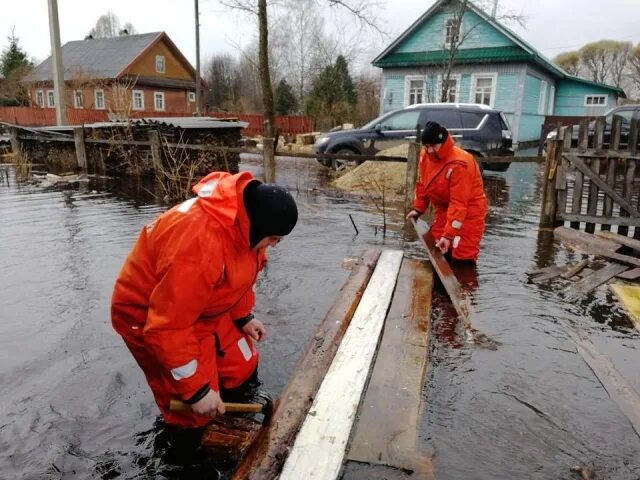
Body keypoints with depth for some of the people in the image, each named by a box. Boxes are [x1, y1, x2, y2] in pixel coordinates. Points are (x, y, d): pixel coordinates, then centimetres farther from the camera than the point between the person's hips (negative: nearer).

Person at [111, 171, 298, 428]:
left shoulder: (243, 220, -12)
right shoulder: (200, 244, -40)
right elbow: (169, 328, -35)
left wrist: (243, 316, 6)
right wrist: (196, 389, -27)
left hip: (205, 310, 8)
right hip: (151, 318, -8)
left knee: (242, 369, 15)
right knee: (195, 412, -2)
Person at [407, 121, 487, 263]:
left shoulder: (459, 164, -30)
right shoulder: (426, 156, -6)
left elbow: (459, 203, -30)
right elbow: (422, 184, 11)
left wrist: (449, 234, -32)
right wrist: (418, 208, 7)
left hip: (468, 212, -7)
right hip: (444, 210, 8)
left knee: (462, 258, -12)